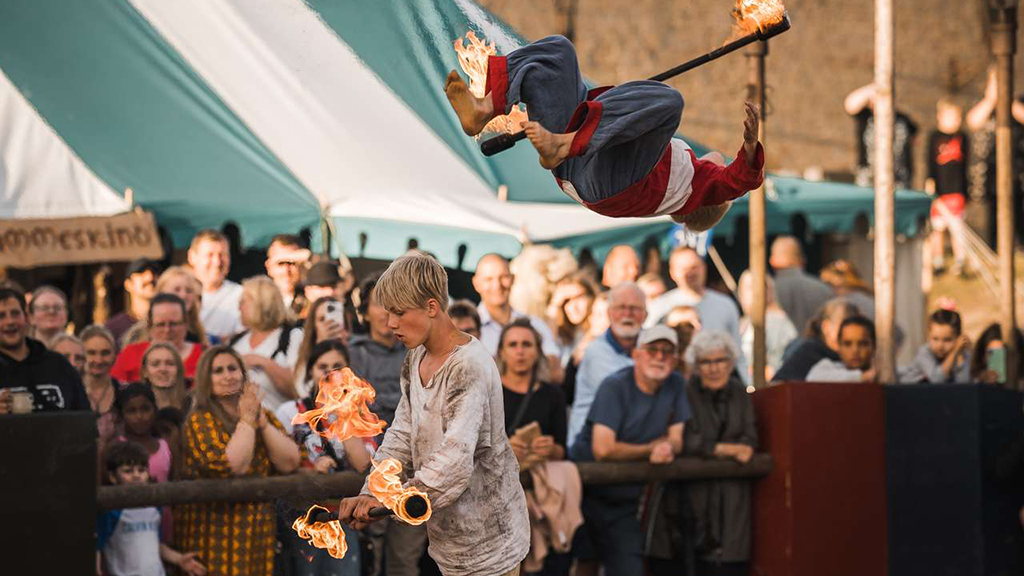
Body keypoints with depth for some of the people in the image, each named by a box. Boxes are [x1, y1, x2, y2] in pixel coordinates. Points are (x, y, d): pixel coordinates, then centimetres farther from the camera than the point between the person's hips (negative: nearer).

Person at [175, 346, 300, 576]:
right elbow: (234, 465, -21)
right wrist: (247, 419, -10)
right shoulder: (200, 421, -7)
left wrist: (261, 421, -6)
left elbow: (289, 463, -1)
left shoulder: (264, 415, 11)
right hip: (214, 532, -5)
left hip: (260, 531, 5)